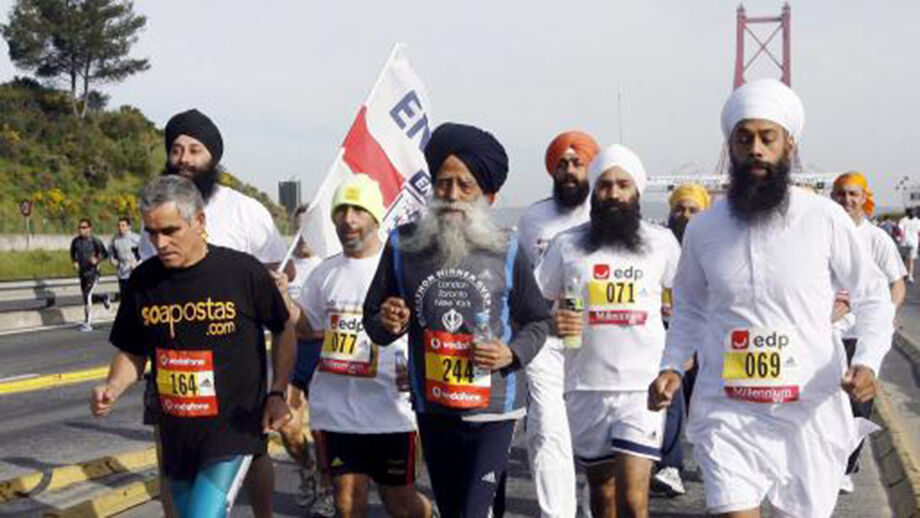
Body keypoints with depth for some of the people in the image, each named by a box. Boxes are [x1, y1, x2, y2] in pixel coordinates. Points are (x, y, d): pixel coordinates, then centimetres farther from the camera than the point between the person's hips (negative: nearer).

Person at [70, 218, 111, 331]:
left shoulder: (95, 241, -10)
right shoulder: (76, 241, 3)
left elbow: (105, 254, -3)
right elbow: (73, 253, 20)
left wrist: (97, 260, -19)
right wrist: (75, 262, 3)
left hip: (93, 272, -6)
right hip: (82, 272, 6)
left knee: (87, 296, -15)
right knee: (86, 296, 14)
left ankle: (87, 323, -8)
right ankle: (104, 298, 45)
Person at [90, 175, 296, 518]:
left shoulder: (242, 271, -10)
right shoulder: (143, 281, 1)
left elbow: (284, 330, 3)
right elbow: (133, 353, 13)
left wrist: (277, 394, -6)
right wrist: (112, 389, -7)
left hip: (234, 429, -5)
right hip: (175, 435, 6)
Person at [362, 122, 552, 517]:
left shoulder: (506, 251, -5)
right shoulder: (403, 244, -1)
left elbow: (539, 321, 4)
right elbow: (372, 320, 7)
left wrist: (511, 354, -15)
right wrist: (387, 324, -16)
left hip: (493, 411, -3)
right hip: (432, 411, 3)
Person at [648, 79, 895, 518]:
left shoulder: (825, 219, -5)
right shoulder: (703, 229, 2)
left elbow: (873, 297, 5)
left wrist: (867, 362, -12)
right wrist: (672, 367, 0)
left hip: (809, 414, 0)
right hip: (727, 413, 1)